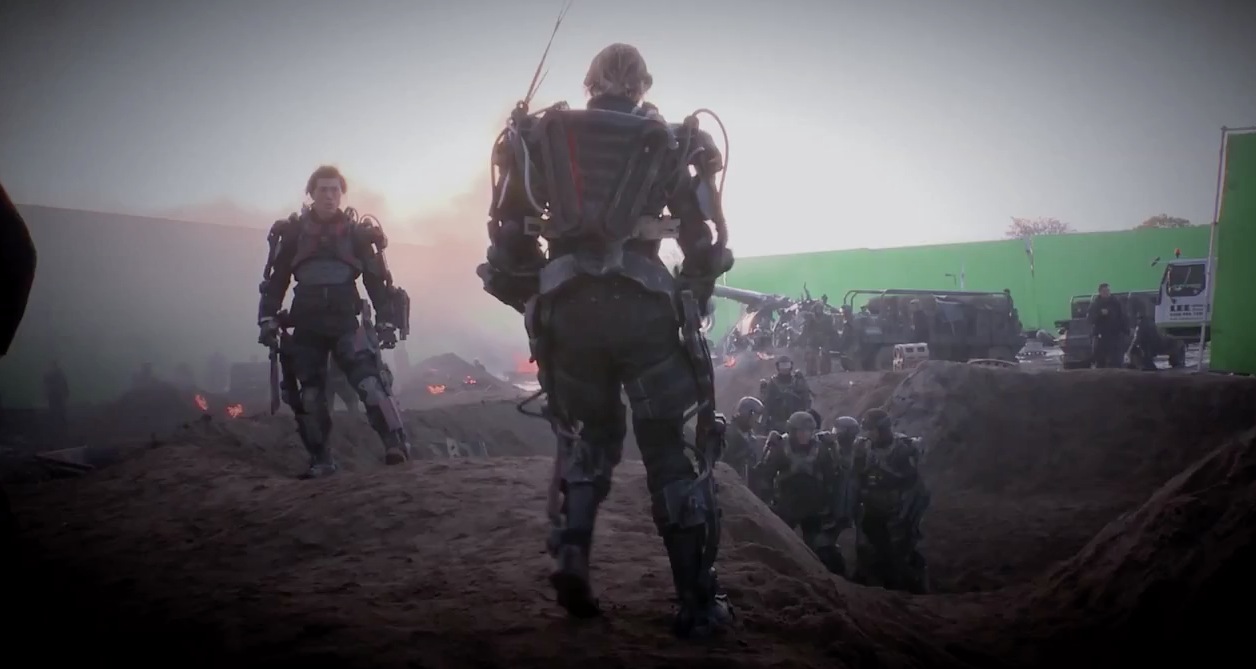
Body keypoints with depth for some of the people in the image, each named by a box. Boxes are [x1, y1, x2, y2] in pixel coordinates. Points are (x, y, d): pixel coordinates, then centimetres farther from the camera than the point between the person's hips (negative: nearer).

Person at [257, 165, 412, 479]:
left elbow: (378, 279, 6)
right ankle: (321, 459, 10)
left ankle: (396, 442, -26)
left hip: (345, 322, -2)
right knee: (309, 395, 2)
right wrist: (267, 319, 1)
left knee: (368, 380, -20)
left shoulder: (357, 232, 5)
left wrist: (386, 321, -1)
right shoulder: (293, 232, 7)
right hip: (305, 325, 2)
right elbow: (275, 280, 10)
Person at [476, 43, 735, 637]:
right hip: (642, 303, -2)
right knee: (667, 446, 4)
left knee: (588, 434, 20)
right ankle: (697, 601, 2)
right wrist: (691, 303, 24)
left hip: (567, 305, 2)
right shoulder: (668, 142, 12)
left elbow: (510, 229, 9)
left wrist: (530, 301, 19)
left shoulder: (540, 136, 15)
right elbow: (705, 238, 10)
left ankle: (572, 555, -1)